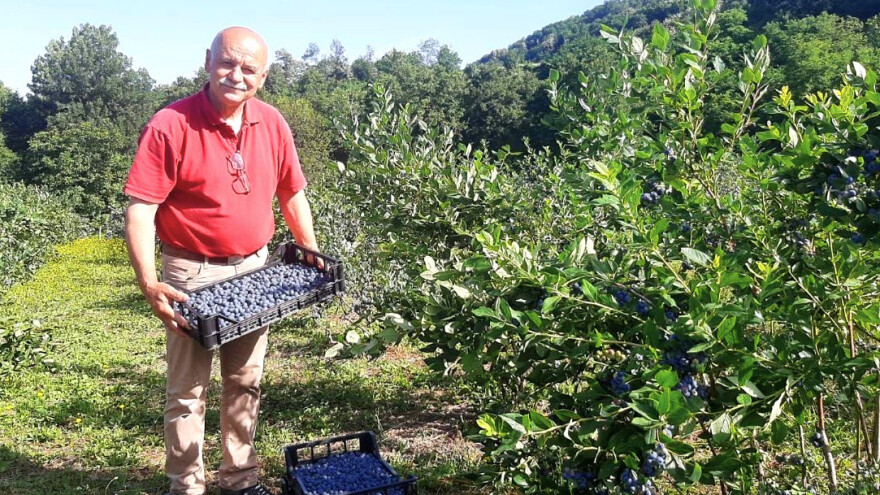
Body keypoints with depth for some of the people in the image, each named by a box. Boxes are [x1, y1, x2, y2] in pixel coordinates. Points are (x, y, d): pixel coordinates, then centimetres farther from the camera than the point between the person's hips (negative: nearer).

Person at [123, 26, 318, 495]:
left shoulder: (272, 124, -1)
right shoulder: (170, 125, -16)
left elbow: (292, 194, 11)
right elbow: (140, 208, -19)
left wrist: (311, 253, 7)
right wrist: (149, 284, -28)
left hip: (254, 269, 5)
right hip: (192, 274, -5)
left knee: (245, 383, 16)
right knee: (187, 389, 6)